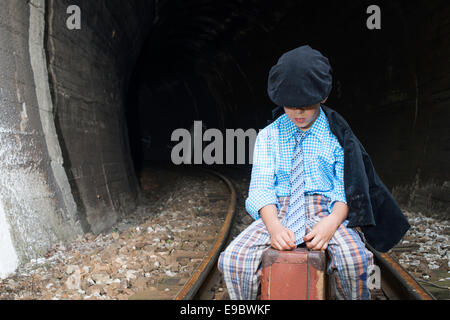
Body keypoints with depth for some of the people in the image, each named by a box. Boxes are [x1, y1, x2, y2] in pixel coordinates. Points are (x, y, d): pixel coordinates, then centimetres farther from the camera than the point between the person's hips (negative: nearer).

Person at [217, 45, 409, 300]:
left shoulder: (336, 135, 7)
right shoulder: (269, 136, 10)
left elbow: (347, 188, 1)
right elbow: (261, 187, 1)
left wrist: (332, 222, -21)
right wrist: (274, 225, -20)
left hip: (326, 210, -1)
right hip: (279, 211, 1)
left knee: (353, 259, -33)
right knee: (233, 260, -25)